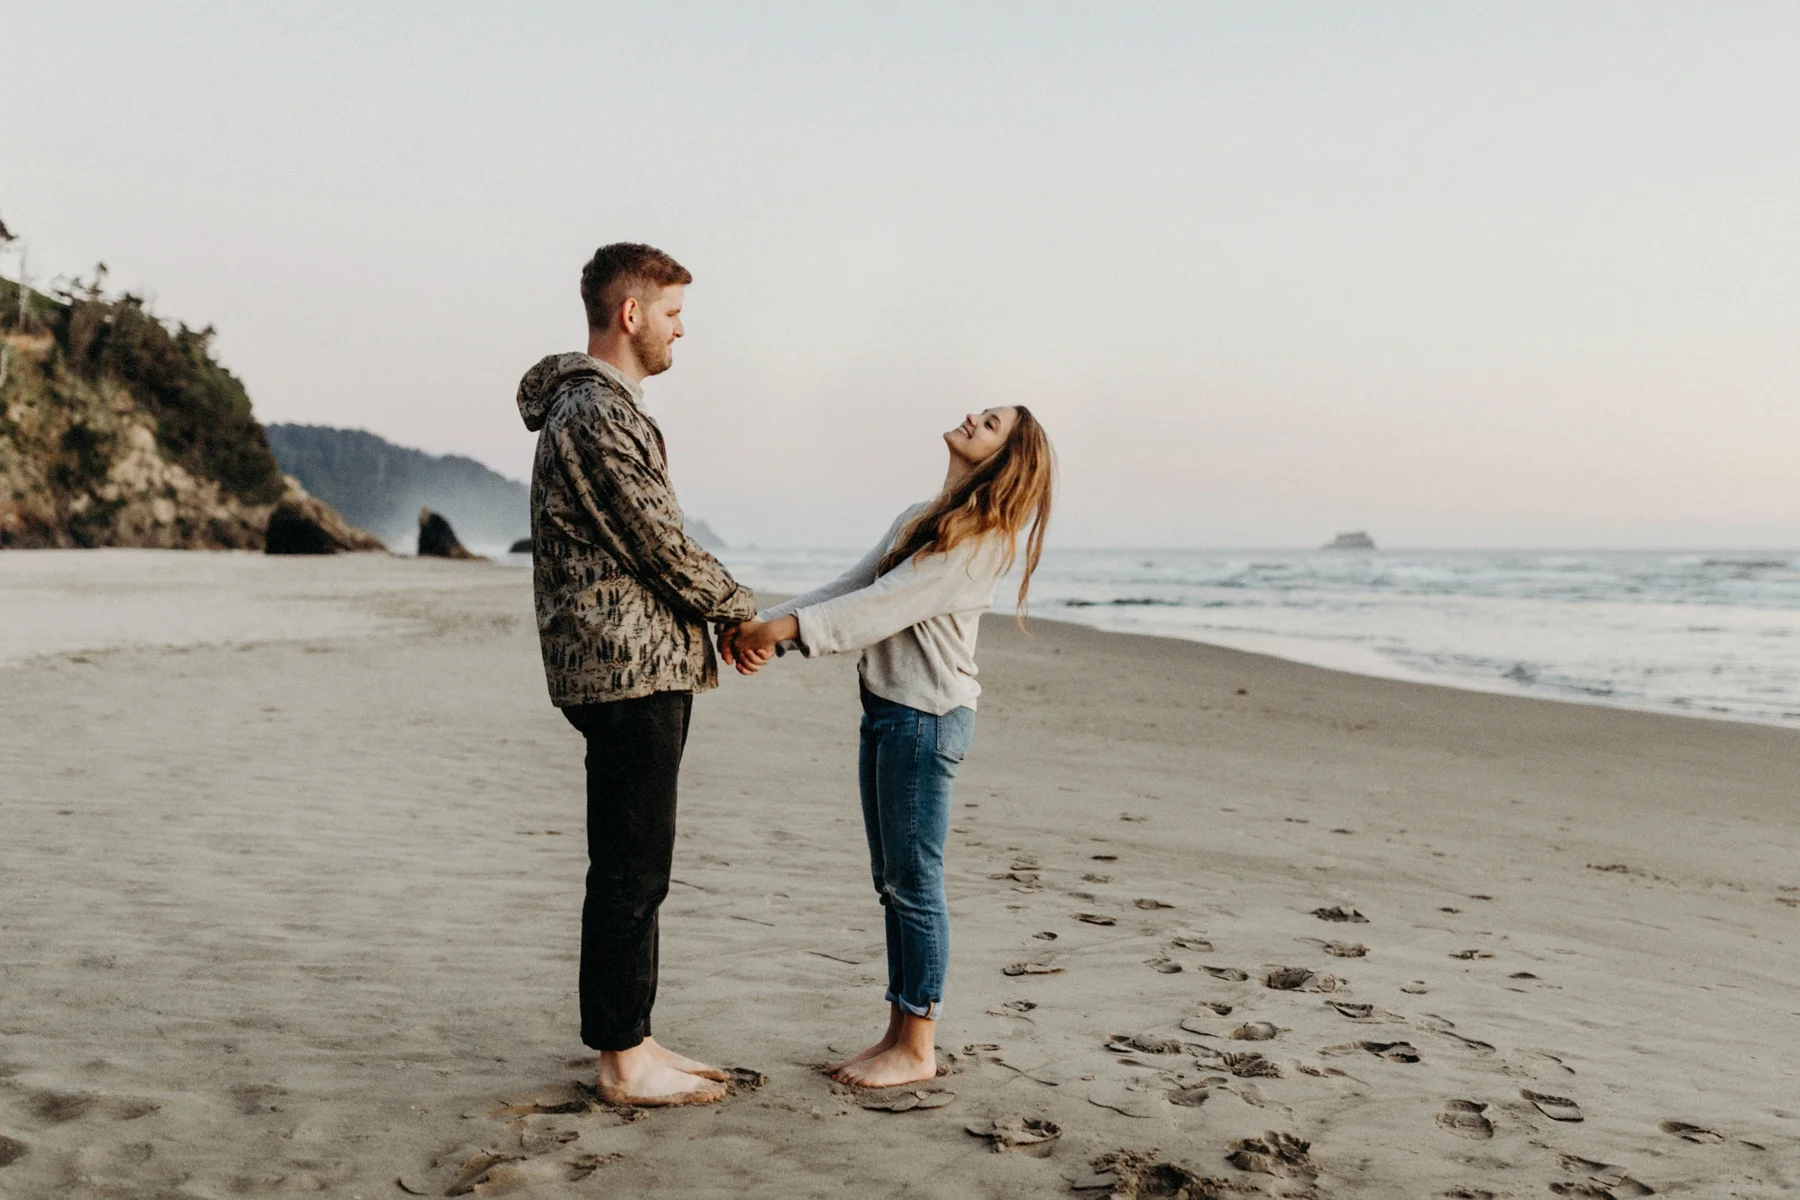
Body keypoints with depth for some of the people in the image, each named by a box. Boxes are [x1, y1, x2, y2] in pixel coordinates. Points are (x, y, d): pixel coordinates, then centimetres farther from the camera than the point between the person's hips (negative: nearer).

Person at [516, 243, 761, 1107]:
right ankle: (621, 1061, 8)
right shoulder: (595, 414, -15)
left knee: (633, 869, 15)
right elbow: (664, 547, -16)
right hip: (629, 671, -11)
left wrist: (718, 613, 11)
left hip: (639, 669, 11)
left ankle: (629, 1041, 24)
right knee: (630, 872, -3)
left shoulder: (598, 408, 19)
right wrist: (743, 610, -1)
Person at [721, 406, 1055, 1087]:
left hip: (929, 713, -9)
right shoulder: (920, 520, 18)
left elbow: (892, 602, -20)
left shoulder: (981, 534, -11)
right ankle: (900, 1034, 22)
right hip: (885, 706, 9)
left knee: (915, 879, -3)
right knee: (893, 881, 12)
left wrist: (787, 627, -24)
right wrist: (764, 626, -2)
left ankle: (917, 1048, 8)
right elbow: (851, 588, 11)